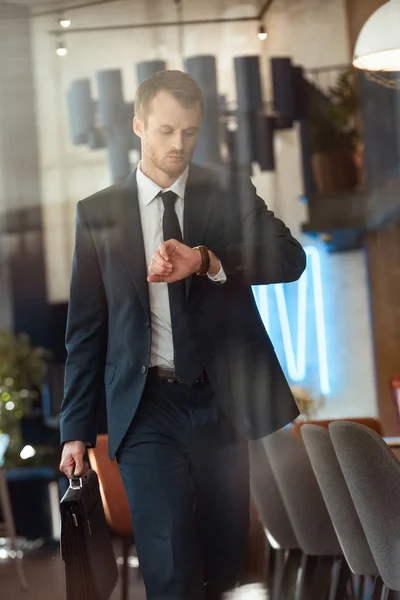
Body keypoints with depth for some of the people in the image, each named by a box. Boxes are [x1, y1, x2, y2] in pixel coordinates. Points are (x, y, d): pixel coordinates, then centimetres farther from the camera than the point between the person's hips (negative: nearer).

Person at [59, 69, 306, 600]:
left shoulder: (231, 192, 7)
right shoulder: (98, 213, 6)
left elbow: (290, 258, -10)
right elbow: (85, 328, 8)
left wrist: (205, 259, -26)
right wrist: (77, 429, 5)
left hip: (223, 401, 1)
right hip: (147, 407, -1)